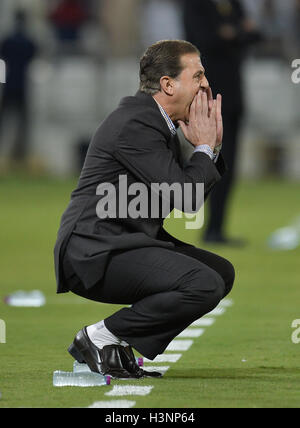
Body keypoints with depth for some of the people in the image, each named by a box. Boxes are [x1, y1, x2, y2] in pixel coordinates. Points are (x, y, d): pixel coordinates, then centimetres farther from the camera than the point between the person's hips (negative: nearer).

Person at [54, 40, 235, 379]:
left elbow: (195, 196, 20)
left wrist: (212, 144, 8)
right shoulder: (135, 125, -17)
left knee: (222, 272, 10)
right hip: (96, 251, -11)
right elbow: (184, 195, -20)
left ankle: (122, 341, 7)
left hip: (127, 244, 11)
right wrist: (204, 146, -4)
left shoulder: (158, 122, 16)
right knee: (205, 285, -23)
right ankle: (101, 337, -10)